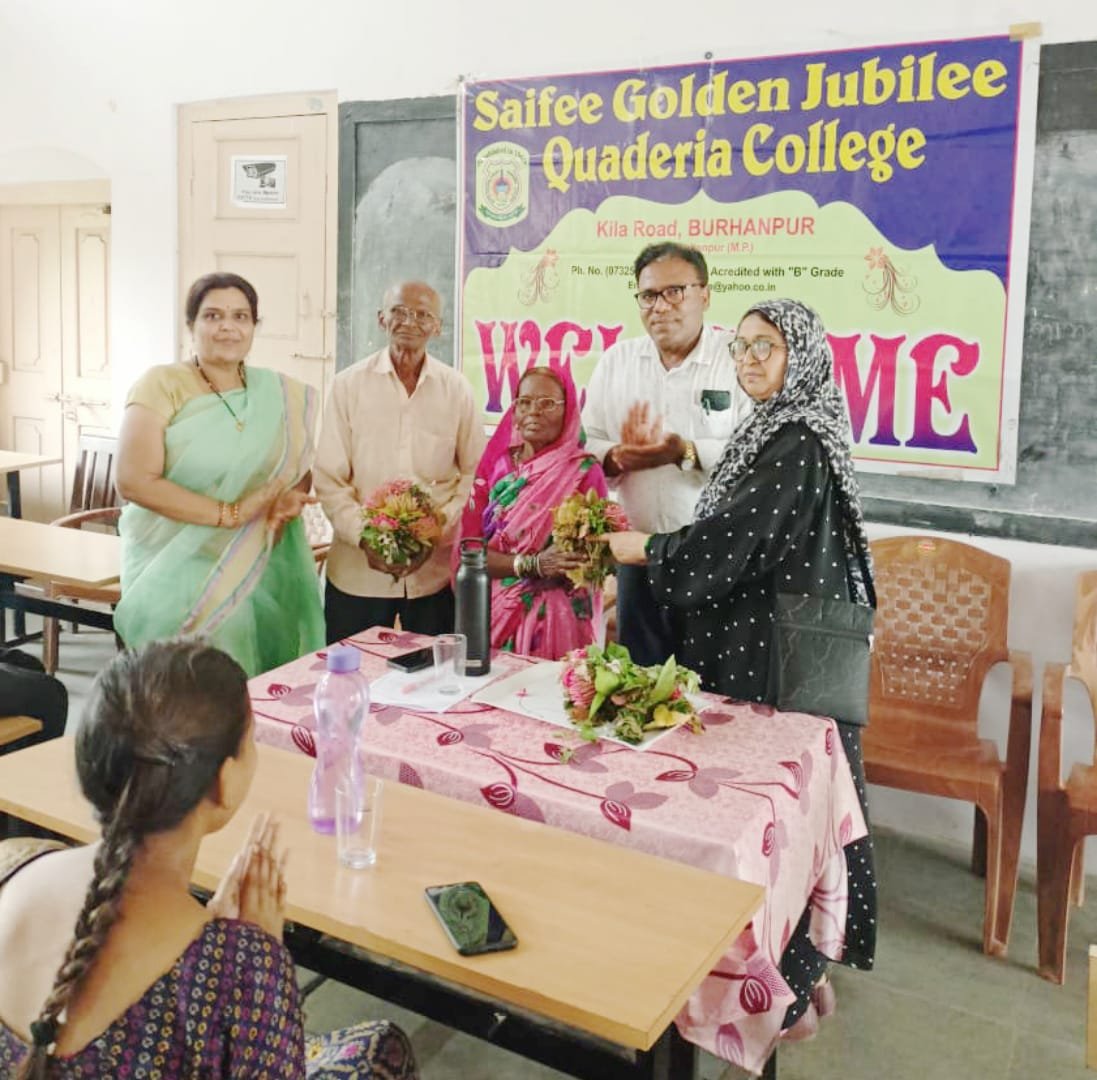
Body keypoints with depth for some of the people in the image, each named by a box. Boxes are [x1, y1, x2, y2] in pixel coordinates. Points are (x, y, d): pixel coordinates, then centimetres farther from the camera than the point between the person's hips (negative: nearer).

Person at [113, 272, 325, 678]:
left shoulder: (281, 395, 6)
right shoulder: (161, 385, -6)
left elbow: (308, 461, 16)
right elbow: (135, 481, -14)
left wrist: (294, 496, -7)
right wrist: (229, 514, -17)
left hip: (259, 572, 3)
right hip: (175, 569, -3)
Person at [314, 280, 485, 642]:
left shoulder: (456, 390, 3)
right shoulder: (349, 385, 0)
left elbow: (473, 473, 5)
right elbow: (329, 478, -1)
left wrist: (437, 531, -9)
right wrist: (362, 537, -14)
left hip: (435, 571, 1)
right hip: (357, 572, -1)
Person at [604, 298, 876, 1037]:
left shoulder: (798, 443, -18)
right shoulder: (781, 431, 12)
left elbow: (733, 539, -21)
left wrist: (632, 547, -9)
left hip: (782, 657, -10)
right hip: (768, 645, 10)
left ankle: (788, 991, 16)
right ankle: (803, 968, 33)